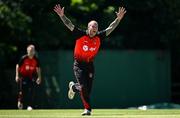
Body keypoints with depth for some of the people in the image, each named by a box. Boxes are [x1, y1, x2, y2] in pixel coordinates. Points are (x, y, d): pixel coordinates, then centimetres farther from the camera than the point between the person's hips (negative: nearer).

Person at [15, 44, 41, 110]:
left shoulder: (36, 60, -3)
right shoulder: (23, 58, -12)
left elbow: (38, 68, 11)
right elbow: (18, 66, -4)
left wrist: (39, 77, 7)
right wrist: (17, 76, -8)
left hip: (32, 77, 2)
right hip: (23, 76, -2)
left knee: (31, 92, -7)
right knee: (22, 91, -1)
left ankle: (29, 106, -2)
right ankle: (20, 102, 25)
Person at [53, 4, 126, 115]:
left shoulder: (99, 37, -1)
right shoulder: (81, 34, -10)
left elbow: (110, 28, 1)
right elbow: (69, 24, -15)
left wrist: (118, 19, -8)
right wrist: (62, 15, -28)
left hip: (90, 65, 4)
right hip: (79, 64, -4)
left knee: (88, 89, 3)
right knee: (84, 87, -14)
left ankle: (74, 87, 30)